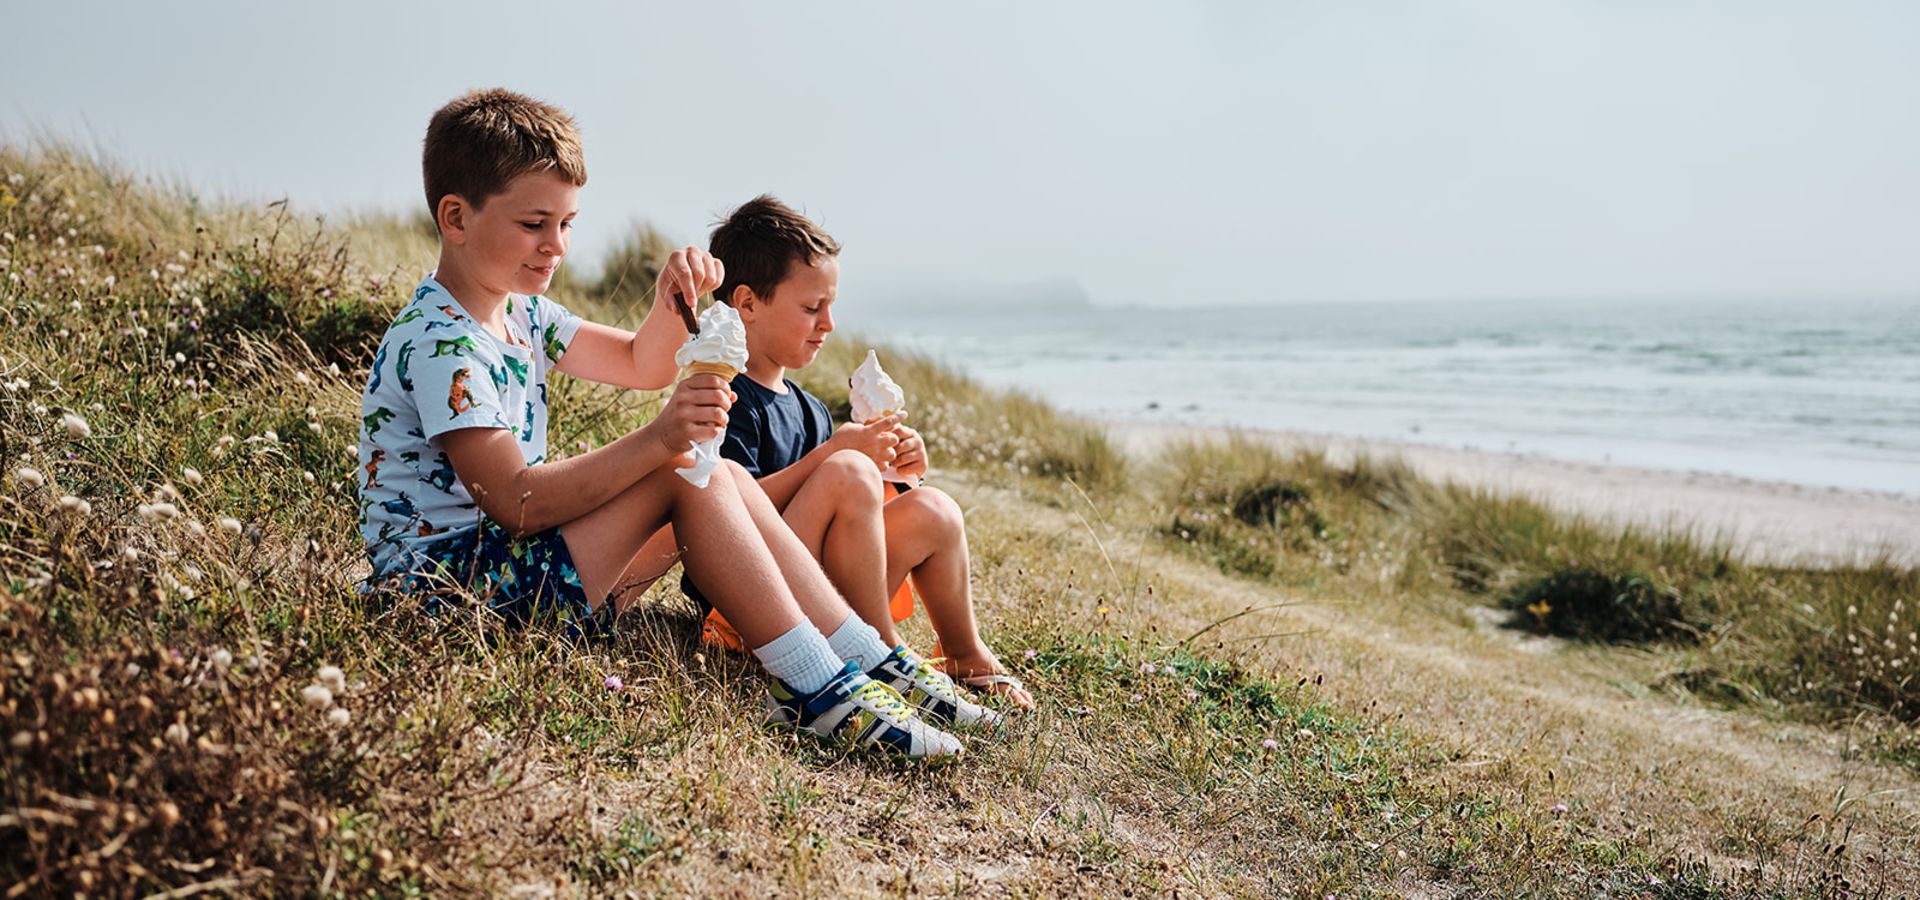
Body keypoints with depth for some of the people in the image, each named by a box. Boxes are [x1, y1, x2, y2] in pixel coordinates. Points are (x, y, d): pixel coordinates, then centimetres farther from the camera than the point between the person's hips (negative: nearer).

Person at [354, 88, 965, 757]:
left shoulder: (518, 312, 13)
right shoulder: (438, 344, -19)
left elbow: (639, 364, 18)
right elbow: (517, 502, -26)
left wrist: (672, 302, -5)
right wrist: (661, 439, -34)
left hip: (511, 559, 10)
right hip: (446, 579, -10)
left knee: (726, 479, -3)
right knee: (688, 474, -21)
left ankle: (876, 663, -4)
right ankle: (816, 691, -17)